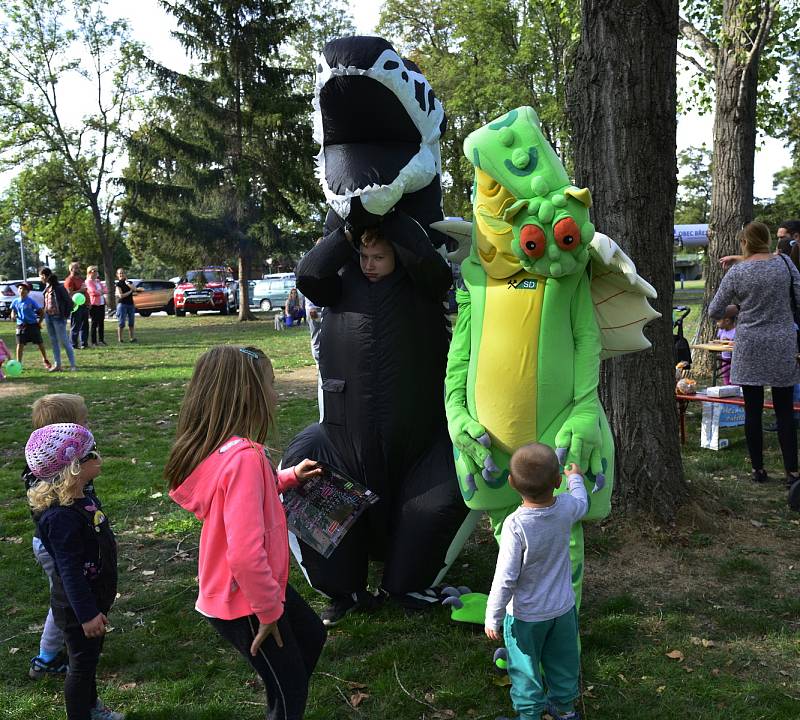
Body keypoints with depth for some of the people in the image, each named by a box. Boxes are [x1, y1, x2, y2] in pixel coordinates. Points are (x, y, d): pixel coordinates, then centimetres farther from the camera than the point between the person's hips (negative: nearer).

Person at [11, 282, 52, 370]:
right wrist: (13, 316, -7)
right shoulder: (16, 301, 3)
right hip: (21, 325, 3)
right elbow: (13, 311, 15)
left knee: (40, 343, 6)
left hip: (33, 325, -3)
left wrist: (39, 322, -5)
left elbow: (42, 311, -6)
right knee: (20, 344, -1)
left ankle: (45, 360, 24)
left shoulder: (31, 301, -9)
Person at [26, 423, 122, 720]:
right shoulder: (63, 516, -31)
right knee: (81, 663, 7)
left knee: (91, 655, 26)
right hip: (77, 606, -10)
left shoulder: (84, 499, 0)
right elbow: (69, 570, -28)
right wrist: (87, 614, -25)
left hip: (95, 595, 10)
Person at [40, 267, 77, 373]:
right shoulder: (47, 287, 9)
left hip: (58, 318, -8)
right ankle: (57, 365, 17)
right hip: (48, 317, 8)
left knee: (65, 341, -4)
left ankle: (73, 365, 1)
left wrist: (66, 314, -10)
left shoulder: (58, 287, -14)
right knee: (54, 342, 11)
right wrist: (45, 314, 7)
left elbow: (69, 301, -12)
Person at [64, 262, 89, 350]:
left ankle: (84, 343, 17)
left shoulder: (81, 278, 18)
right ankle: (74, 344, 1)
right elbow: (69, 293, -19)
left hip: (84, 305, 9)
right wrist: (80, 290, -20)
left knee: (85, 326, 11)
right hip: (76, 306, -9)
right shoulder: (69, 280, -9)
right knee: (75, 327, -4)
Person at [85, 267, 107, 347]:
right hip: (94, 304, -7)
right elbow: (93, 291, -17)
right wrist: (101, 292, 0)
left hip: (102, 303, 7)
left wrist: (100, 291, -10)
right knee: (94, 323, -4)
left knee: (101, 322, 8)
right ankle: (94, 341, -1)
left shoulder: (98, 281, 18)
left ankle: (101, 340, 15)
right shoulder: (88, 281, -5)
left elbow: (104, 290, 9)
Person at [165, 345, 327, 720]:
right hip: (244, 604, -9)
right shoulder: (244, 458, -33)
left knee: (312, 636, 29)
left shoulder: (218, 448, -4)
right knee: (288, 688, 12)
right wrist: (269, 610, -23)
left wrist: (288, 477, 13)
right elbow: (245, 555, -37)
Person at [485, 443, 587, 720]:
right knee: (562, 661, 26)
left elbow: (505, 579, -26)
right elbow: (582, 504, 10)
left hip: (526, 614, -5)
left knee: (525, 668, 16)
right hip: (563, 607, 5)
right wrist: (576, 479, 30)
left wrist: (493, 617, -12)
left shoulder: (515, 526, -31)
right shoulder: (566, 507, -18)